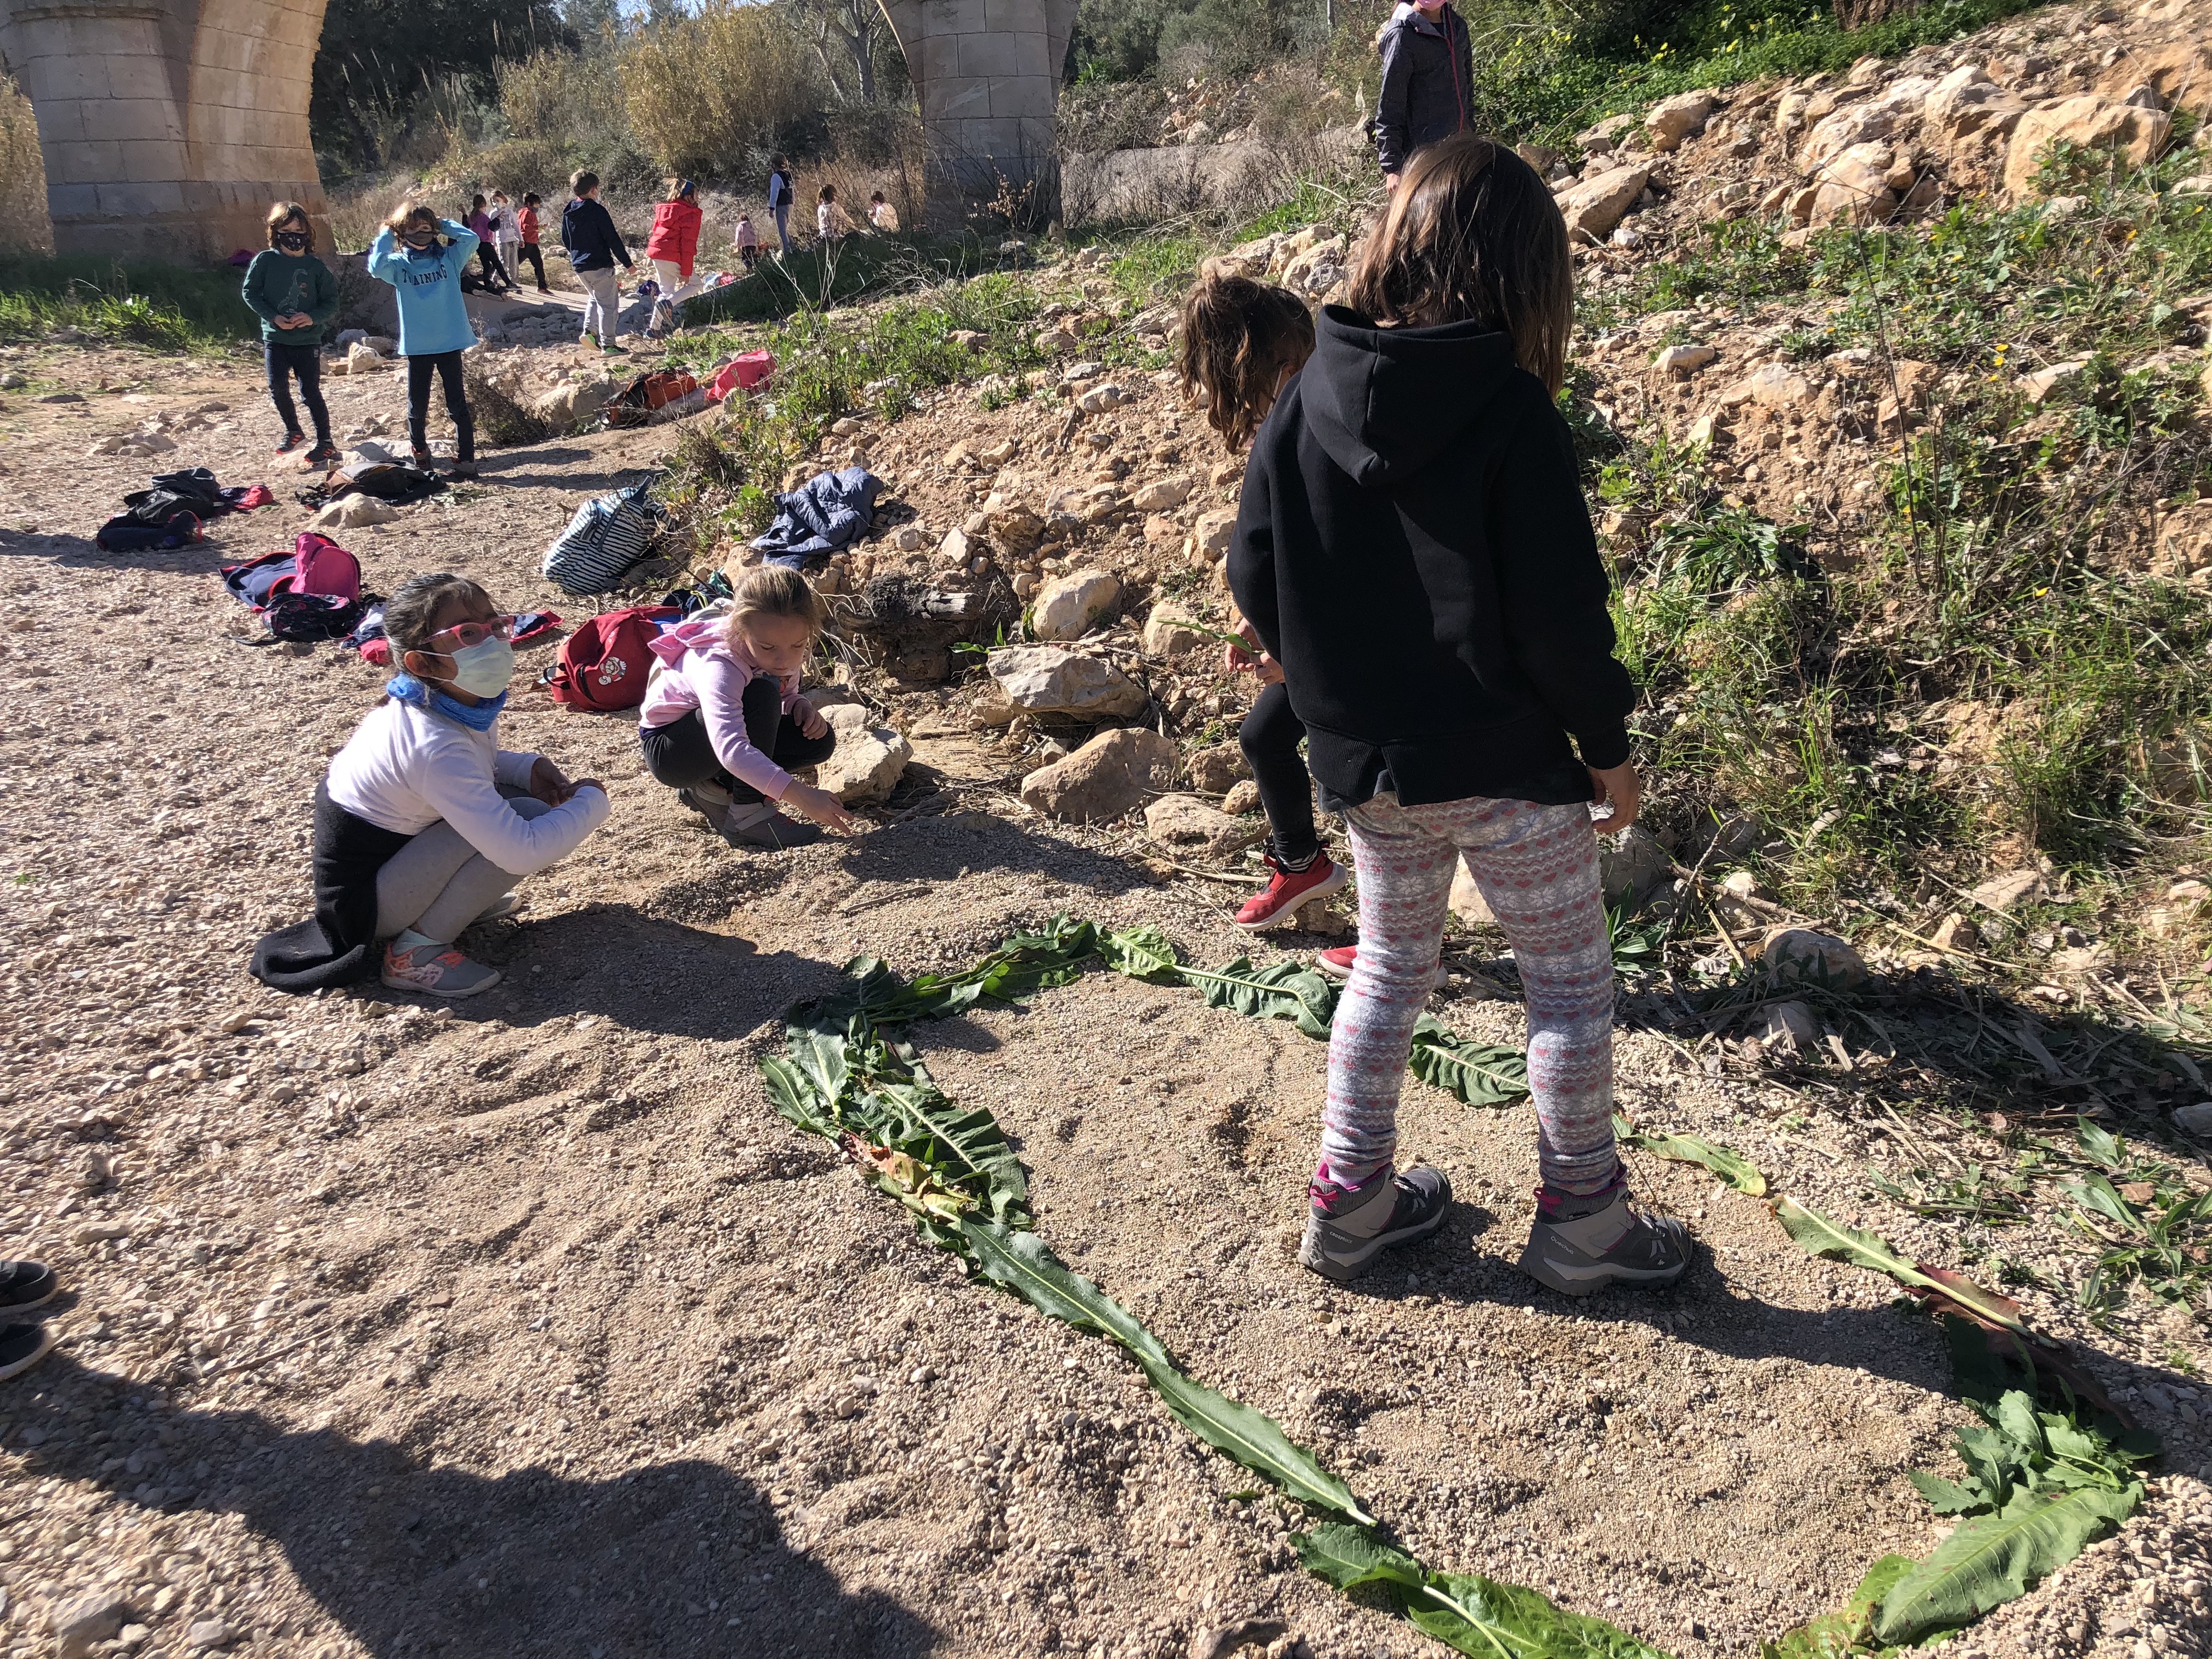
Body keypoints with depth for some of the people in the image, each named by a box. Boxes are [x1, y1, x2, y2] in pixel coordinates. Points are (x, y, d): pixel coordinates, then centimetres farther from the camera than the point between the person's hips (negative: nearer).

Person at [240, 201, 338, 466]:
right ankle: (293, 431, 24)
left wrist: (313, 317, -18)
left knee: (310, 392, -5)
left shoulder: (316, 267, -1)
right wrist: (273, 317, -12)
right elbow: (249, 292, 1)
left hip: (308, 340, -2)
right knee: (278, 390, 1)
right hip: (274, 338, 2)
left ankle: (325, 443, 2)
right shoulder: (265, 260, -1)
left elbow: (331, 303, 1)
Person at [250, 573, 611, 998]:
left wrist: (529, 768, -3)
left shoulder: (468, 703, -6)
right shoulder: (433, 744, -32)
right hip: (365, 902, -9)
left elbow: (478, 765, 18)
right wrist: (590, 803, -19)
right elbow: (521, 852, -36)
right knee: (527, 819, -23)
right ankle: (417, 951, -14)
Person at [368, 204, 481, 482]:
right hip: (417, 346, 1)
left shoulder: (448, 258, 3)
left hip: (450, 343, -1)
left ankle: (467, 459, 1)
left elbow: (471, 239, -12)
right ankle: (419, 451, 31)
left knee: (457, 404, -1)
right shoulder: (398, 264, 2)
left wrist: (444, 225, 0)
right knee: (417, 406, 10)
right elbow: (377, 267, -19)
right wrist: (385, 236, -6)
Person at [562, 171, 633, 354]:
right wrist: (627, 263, -8)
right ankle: (608, 345, -2)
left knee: (595, 297, 26)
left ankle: (589, 330, 10)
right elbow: (613, 239, -15)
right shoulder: (597, 211, -15)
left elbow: (565, 240, 16)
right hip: (600, 266, -7)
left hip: (579, 266, 7)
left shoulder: (568, 213, 7)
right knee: (609, 304, 0)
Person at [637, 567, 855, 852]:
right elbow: (731, 750, -48)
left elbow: (786, 697, 8)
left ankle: (713, 789, 1)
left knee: (820, 741, -9)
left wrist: (801, 707, -18)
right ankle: (747, 816, -22)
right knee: (761, 694, -32)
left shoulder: (786, 652, -14)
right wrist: (800, 795, -55)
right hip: (666, 747, -8)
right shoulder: (720, 666, -36)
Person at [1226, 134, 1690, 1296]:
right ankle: (1582, 1219, 25)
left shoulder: (1308, 395, -2)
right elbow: (1561, 612, -16)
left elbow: (1255, 581, 2)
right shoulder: (1509, 411, -17)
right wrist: (1608, 744, -2)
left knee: (1389, 965, 22)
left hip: (1361, 760, 5)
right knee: (1570, 982, 13)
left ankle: (1350, 1200, 30)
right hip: (1502, 761, -5)